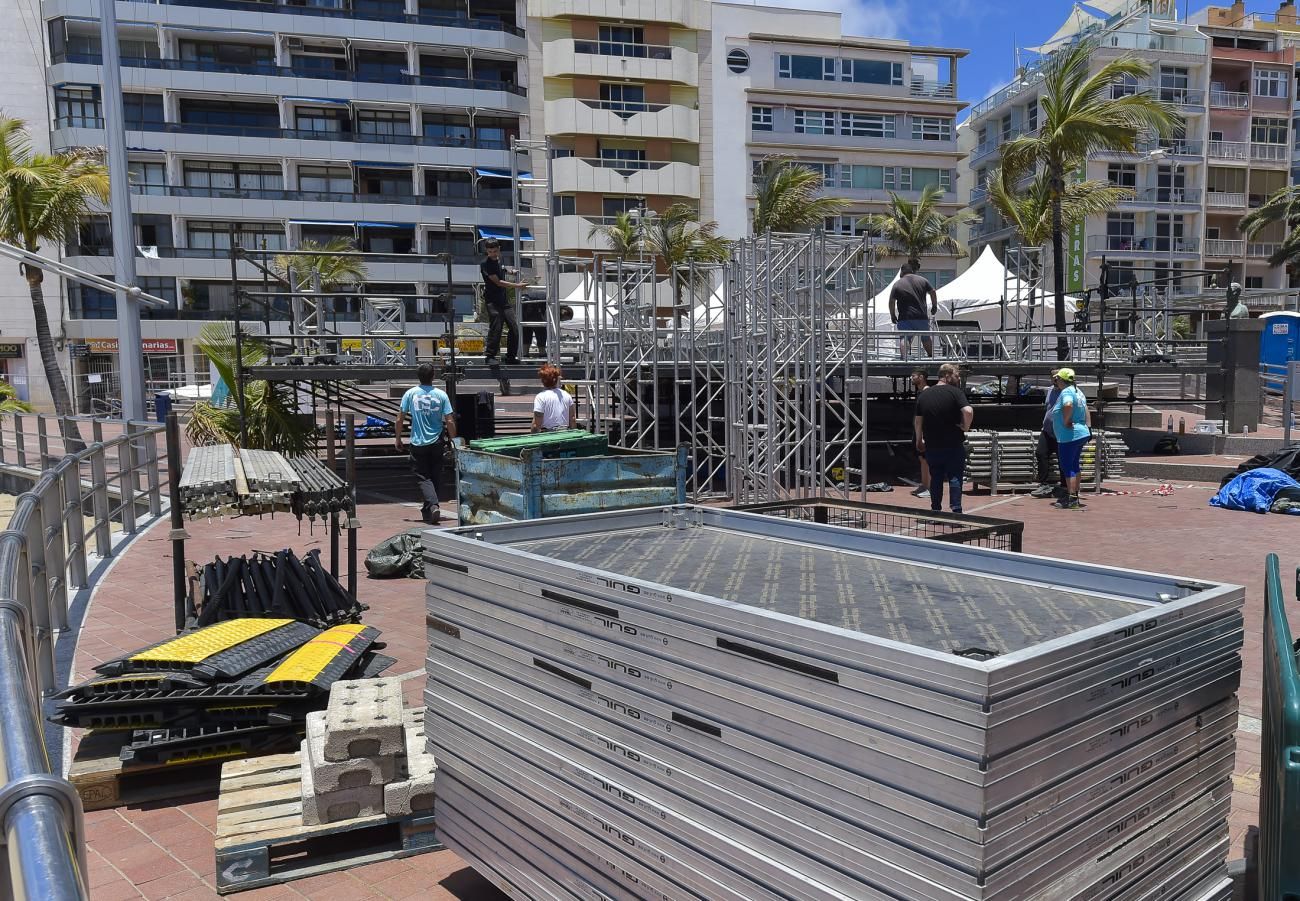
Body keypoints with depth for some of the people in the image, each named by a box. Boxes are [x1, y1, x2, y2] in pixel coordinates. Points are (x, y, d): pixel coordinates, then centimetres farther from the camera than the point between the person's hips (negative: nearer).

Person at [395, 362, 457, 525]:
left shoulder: (410, 394, -4)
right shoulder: (441, 395, -5)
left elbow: (400, 419, -2)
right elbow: (450, 421, -6)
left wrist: (398, 439, 10)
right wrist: (453, 441, 6)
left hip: (418, 443, -1)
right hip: (436, 443, 1)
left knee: (423, 478, 1)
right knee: (434, 476, 15)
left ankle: (433, 505, -20)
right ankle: (428, 509, 23)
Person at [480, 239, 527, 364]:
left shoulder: (500, 260, 13)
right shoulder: (485, 264, -10)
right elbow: (498, 282, -15)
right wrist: (517, 285, -12)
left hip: (504, 299, 7)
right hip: (492, 301, -7)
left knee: (514, 328, 2)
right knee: (496, 327, -16)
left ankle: (511, 356, 12)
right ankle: (490, 356, -8)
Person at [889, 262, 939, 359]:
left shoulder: (897, 284, 0)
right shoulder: (922, 280, 8)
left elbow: (891, 301, -4)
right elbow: (932, 292, 11)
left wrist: (892, 315, 6)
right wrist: (934, 306, 23)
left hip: (905, 318, -3)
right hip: (922, 316, 3)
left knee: (904, 338, -8)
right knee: (926, 338, 17)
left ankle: (904, 357, -26)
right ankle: (932, 357, 26)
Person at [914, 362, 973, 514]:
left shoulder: (924, 394, 7)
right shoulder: (955, 392, -9)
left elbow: (917, 421, 11)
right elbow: (968, 411, -24)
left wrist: (919, 440, 21)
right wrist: (965, 428, -8)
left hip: (931, 446, 4)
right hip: (953, 445, -4)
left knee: (936, 478, 13)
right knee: (955, 477, 1)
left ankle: (935, 510, 16)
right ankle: (956, 509, -7)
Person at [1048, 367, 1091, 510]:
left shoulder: (1066, 392, -17)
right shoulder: (1077, 391, 14)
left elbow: (1068, 405, -39)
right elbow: (1085, 409, 25)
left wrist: (1066, 421, -26)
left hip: (1069, 436, -10)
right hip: (1081, 433, 10)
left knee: (1067, 467, -5)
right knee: (1074, 466, 17)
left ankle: (1072, 500, -5)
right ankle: (1074, 496, 25)